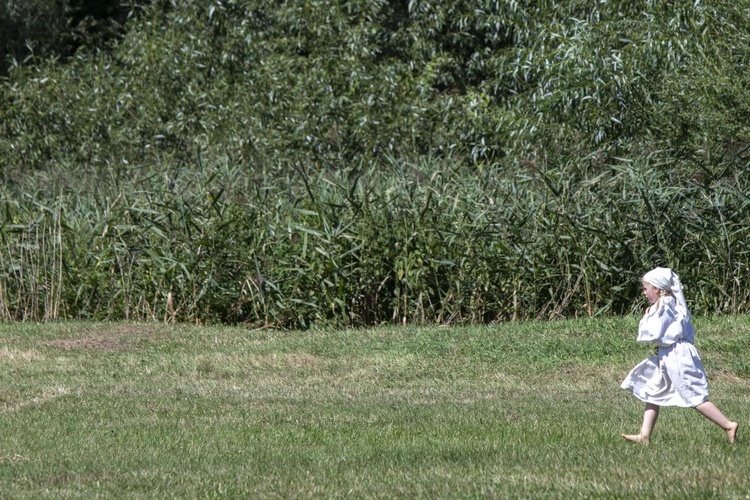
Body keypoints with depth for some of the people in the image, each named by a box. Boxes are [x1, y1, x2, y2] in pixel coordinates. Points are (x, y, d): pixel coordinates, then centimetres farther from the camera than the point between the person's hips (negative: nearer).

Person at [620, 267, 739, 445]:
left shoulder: (663, 306, -15)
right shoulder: (671, 303, 14)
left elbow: (653, 334, -21)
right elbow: (689, 330, 19)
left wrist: (645, 319, -2)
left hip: (677, 356, -11)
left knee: (694, 397, -9)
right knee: (652, 393, 12)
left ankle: (728, 426, -9)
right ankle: (644, 435, 13)